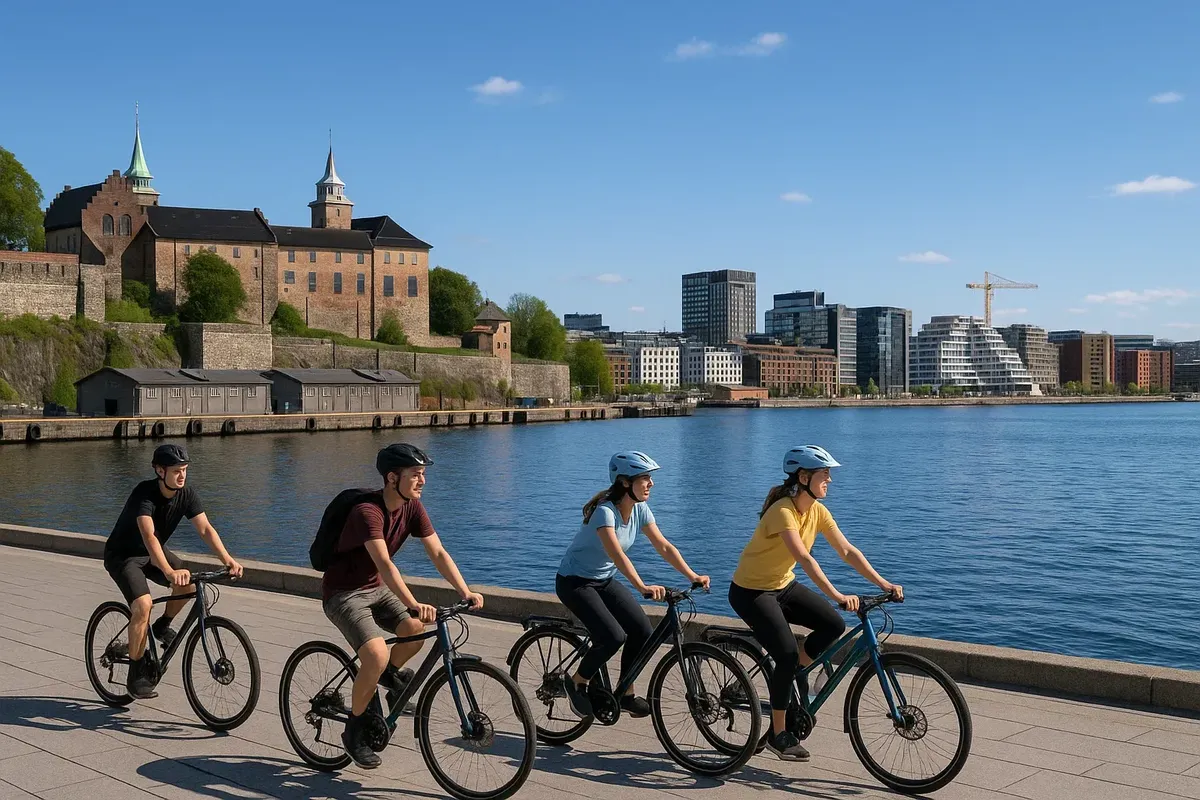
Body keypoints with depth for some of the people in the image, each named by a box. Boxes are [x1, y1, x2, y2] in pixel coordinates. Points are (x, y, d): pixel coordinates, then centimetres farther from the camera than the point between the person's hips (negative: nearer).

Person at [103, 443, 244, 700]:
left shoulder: (186, 494, -14)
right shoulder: (144, 494, -32)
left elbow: (206, 529, -19)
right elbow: (149, 536, -45)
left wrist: (228, 559, -35)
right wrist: (169, 571, -59)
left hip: (152, 551, 6)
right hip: (122, 555, -6)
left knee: (189, 585, -19)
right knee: (143, 605, -26)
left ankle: (163, 626, 10)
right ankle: (136, 675, -13)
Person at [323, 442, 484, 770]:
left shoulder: (412, 507, -5)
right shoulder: (368, 511, -28)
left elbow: (438, 553, -9)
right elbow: (385, 564, -40)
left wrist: (466, 592, -22)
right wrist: (414, 605, -52)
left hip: (375, 588, 7)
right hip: (343, 593, -7)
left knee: (418, 631, -18)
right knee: (377, 656, -26)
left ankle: (390, 675, 14)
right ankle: (354, 731, -4)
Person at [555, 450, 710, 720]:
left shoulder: (640, 510, -5)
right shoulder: (605, 511, -28)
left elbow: (664, 547, -5)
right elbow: (617, 555, -42)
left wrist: (692, 576, -17)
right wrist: (643, 587, -54)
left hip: (604, 580, 8)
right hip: (575, 582, -7)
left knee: (642, 631, -7)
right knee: (614, 637, -23)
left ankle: (626, 694, 10)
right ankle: (576, 683, 0)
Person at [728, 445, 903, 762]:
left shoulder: (817, 511, -4)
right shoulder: (782, 511, -28)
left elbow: (847, 551, -5)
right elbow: (804, 558, -40)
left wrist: (883, 583, -15)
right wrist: (837, 595, -48)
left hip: (783, 586, 8)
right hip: (751, 591, -8)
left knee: (834, 625, -10)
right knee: (787, 655, -18)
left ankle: (790, 674, 12)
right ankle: (778, 734, -1)